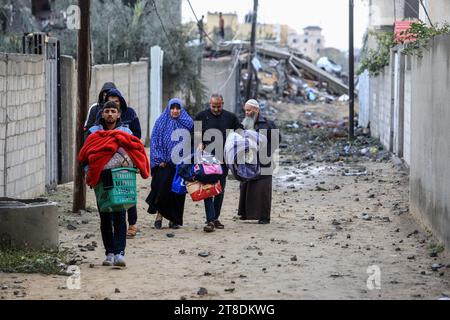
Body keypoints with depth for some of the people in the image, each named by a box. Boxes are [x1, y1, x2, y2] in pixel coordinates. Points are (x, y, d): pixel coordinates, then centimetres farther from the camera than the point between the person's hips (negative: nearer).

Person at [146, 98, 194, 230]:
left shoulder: (185, 123, 9)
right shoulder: (161, 122, 6)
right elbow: (154, 141, 2)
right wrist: (159, 159, -7)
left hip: (179, 163, 1)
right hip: (163, 163, -1)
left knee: (177, 191, 1)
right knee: (162, 188, -13)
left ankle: (174, 219, 8)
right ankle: (159, 215, 0)